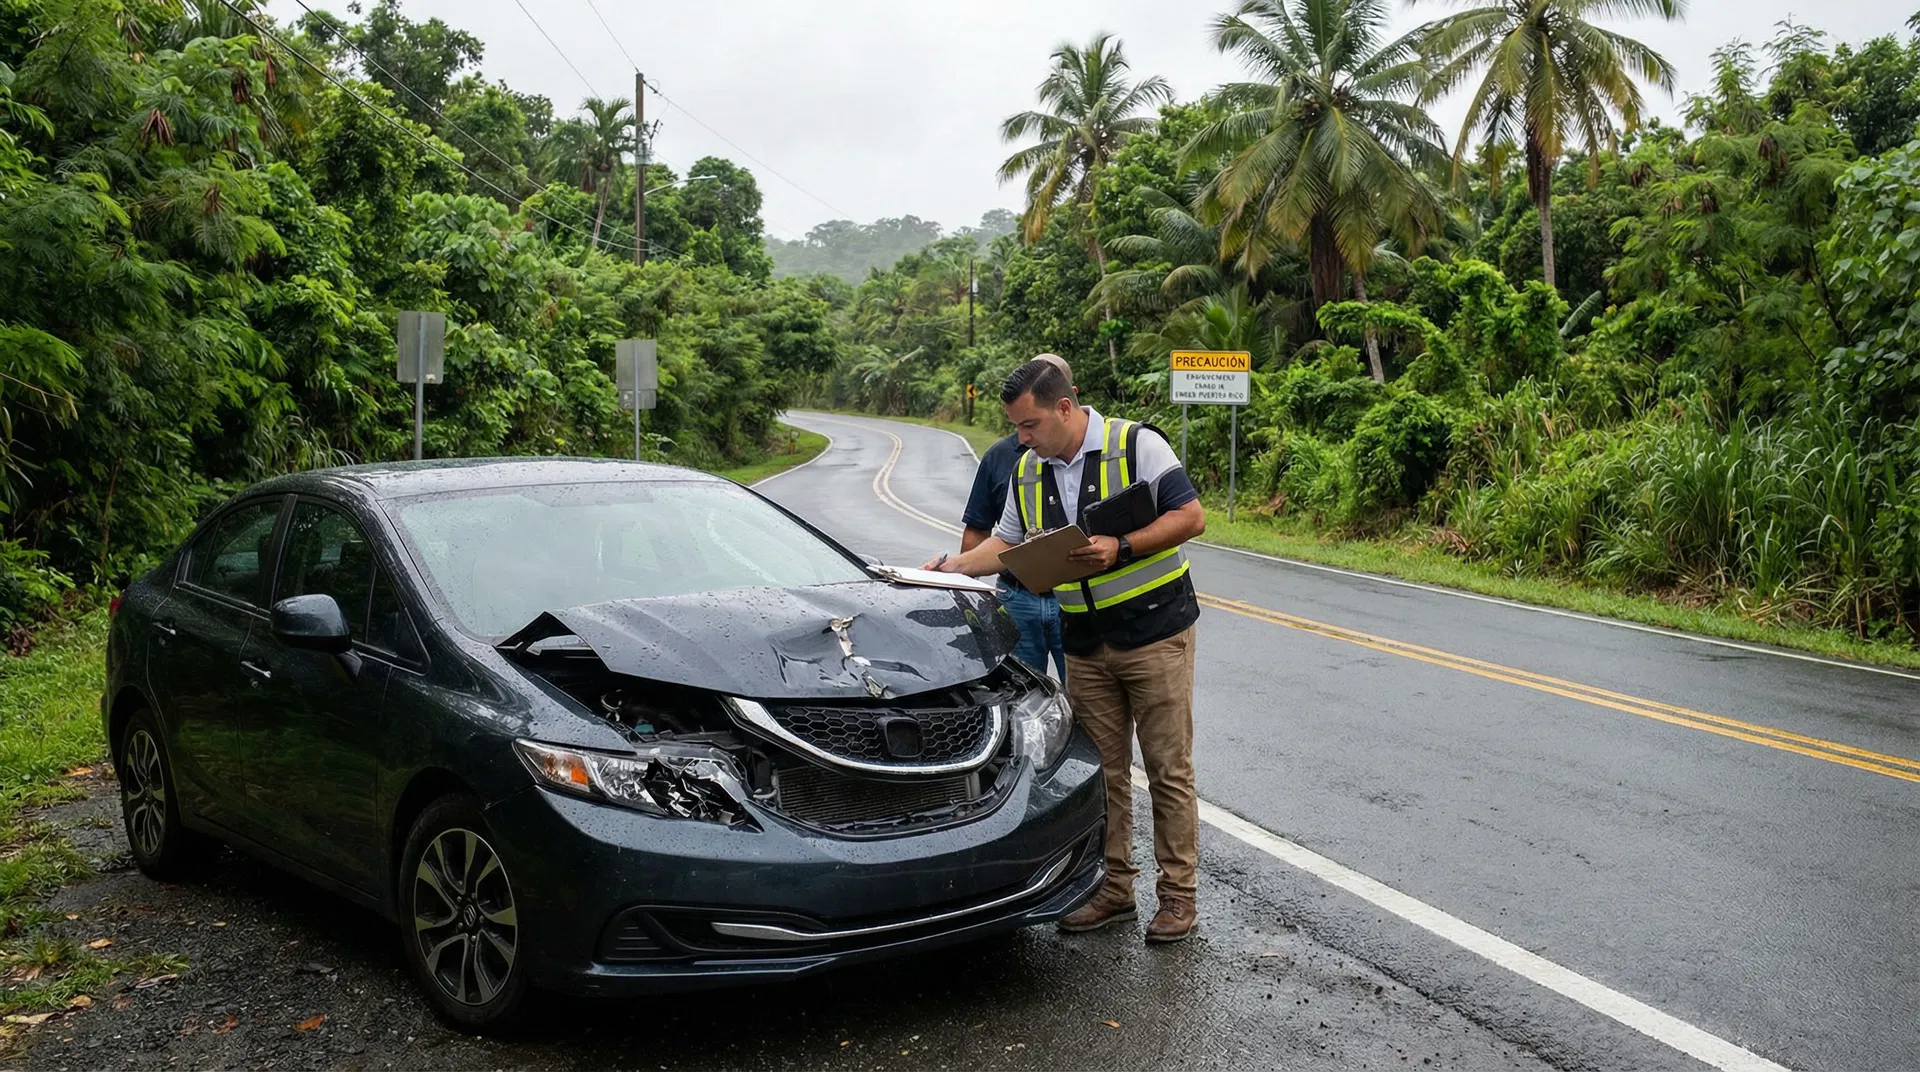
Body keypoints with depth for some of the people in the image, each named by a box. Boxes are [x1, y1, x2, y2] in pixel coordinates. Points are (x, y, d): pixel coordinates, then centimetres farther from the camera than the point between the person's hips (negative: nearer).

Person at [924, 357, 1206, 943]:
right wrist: (952, 567, 0)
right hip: (1085, 646, 6)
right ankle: (1113, 889, 21)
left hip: (1155, 634, -5)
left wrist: (1120, 548, -22)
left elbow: (1191, 516, -14)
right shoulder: (1028, 471, 7)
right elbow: (1008, 543, 15)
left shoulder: (1135, 445, -11)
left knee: (1169, 770, 1)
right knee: (1103, 772, 10)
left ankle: (1178, 895, 11)